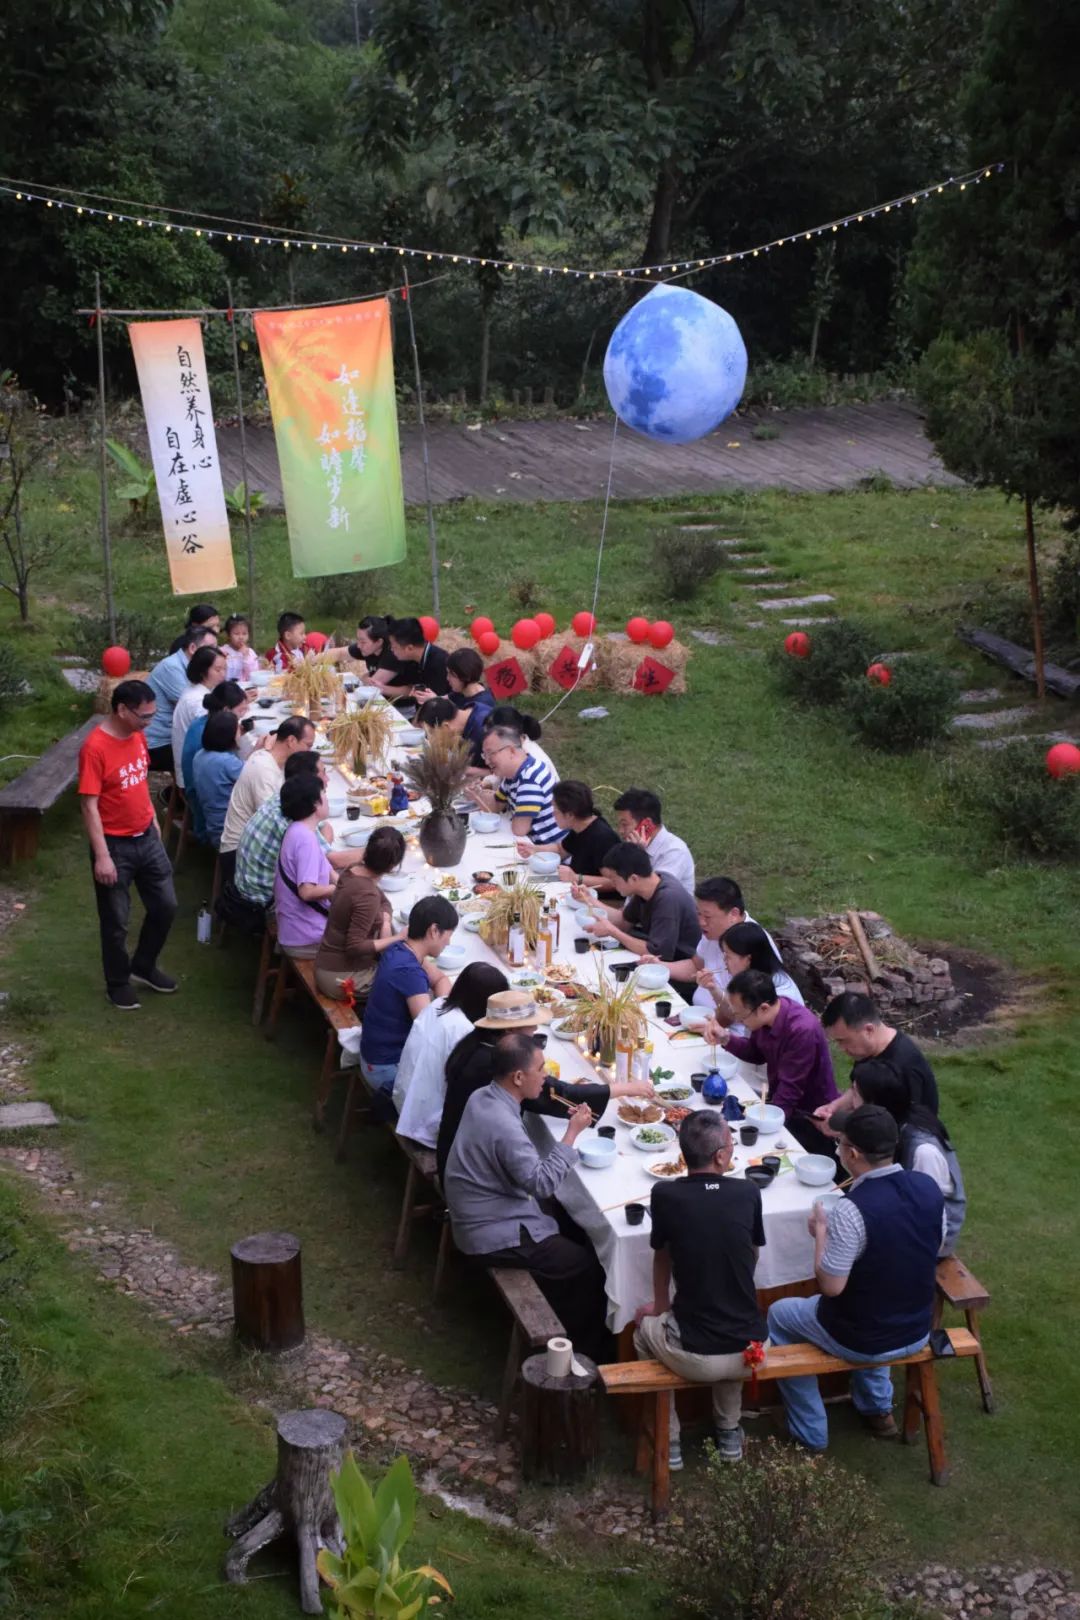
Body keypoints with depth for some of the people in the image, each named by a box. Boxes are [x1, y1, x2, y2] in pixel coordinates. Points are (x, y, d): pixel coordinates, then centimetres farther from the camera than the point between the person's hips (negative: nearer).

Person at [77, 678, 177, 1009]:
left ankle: (144, 966, 35)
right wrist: (102, 856, -23)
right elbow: (89, 806, -22)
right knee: (116, 921, 8)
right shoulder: (95, 748, -23)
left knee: (166, 906, 14)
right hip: (115, 846, -7)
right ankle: (118, 983, 27)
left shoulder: (138, 736, 0)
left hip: (147, 838, 7)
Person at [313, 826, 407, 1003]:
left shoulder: (352, 872, -1)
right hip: (343, 977, -8)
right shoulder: (367, 894, -27)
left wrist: (385, 923, -5)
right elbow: (355, 947, -26)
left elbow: (383, 902, 15)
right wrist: (398, 938, -21)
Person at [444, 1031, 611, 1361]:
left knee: (573, 1232, 18)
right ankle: (585, 1352, 14)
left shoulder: (483, 1098, -1)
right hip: (495, 1236, -10)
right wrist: (573, 1132, -23)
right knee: (588, 1266, -2)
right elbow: (543, 1183, -27)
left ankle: (563, 1328, 26)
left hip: (482, 1216, 10)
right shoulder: (504, 1126, -32)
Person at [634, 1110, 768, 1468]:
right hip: (751, 1352, 2)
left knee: (646, 1326, 30)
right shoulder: (748, 1194, -6)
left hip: (694, 1359, -2)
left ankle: (668, 1442, 31)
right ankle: (729, 1432, 36)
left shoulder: (666, 1195, -10)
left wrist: (660, 1305, 28)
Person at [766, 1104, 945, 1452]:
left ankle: (810, 1434, 26)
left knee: (779, 1315, 21)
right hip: (918, 1333, 6)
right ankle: (878, 1408, 39)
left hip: (863, 1343, -6)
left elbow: (831, 1286, -24)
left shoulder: (851, 1210, -31)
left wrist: (821, 1233, -9)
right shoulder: (928, 1188, -11)